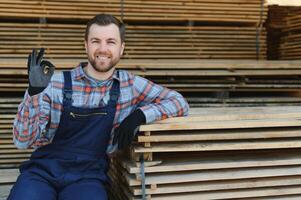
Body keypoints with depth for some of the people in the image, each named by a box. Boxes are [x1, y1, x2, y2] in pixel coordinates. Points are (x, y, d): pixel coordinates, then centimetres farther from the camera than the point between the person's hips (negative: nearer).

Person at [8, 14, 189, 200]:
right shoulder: (56, 83, -3)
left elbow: (179, 102, 4)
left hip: (89, 177, 1)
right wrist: (35, 91, -21)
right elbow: (23, 140, -6)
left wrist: (140, 115, -12)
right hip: (42, 170, 0)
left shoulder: (130, 85, 2)